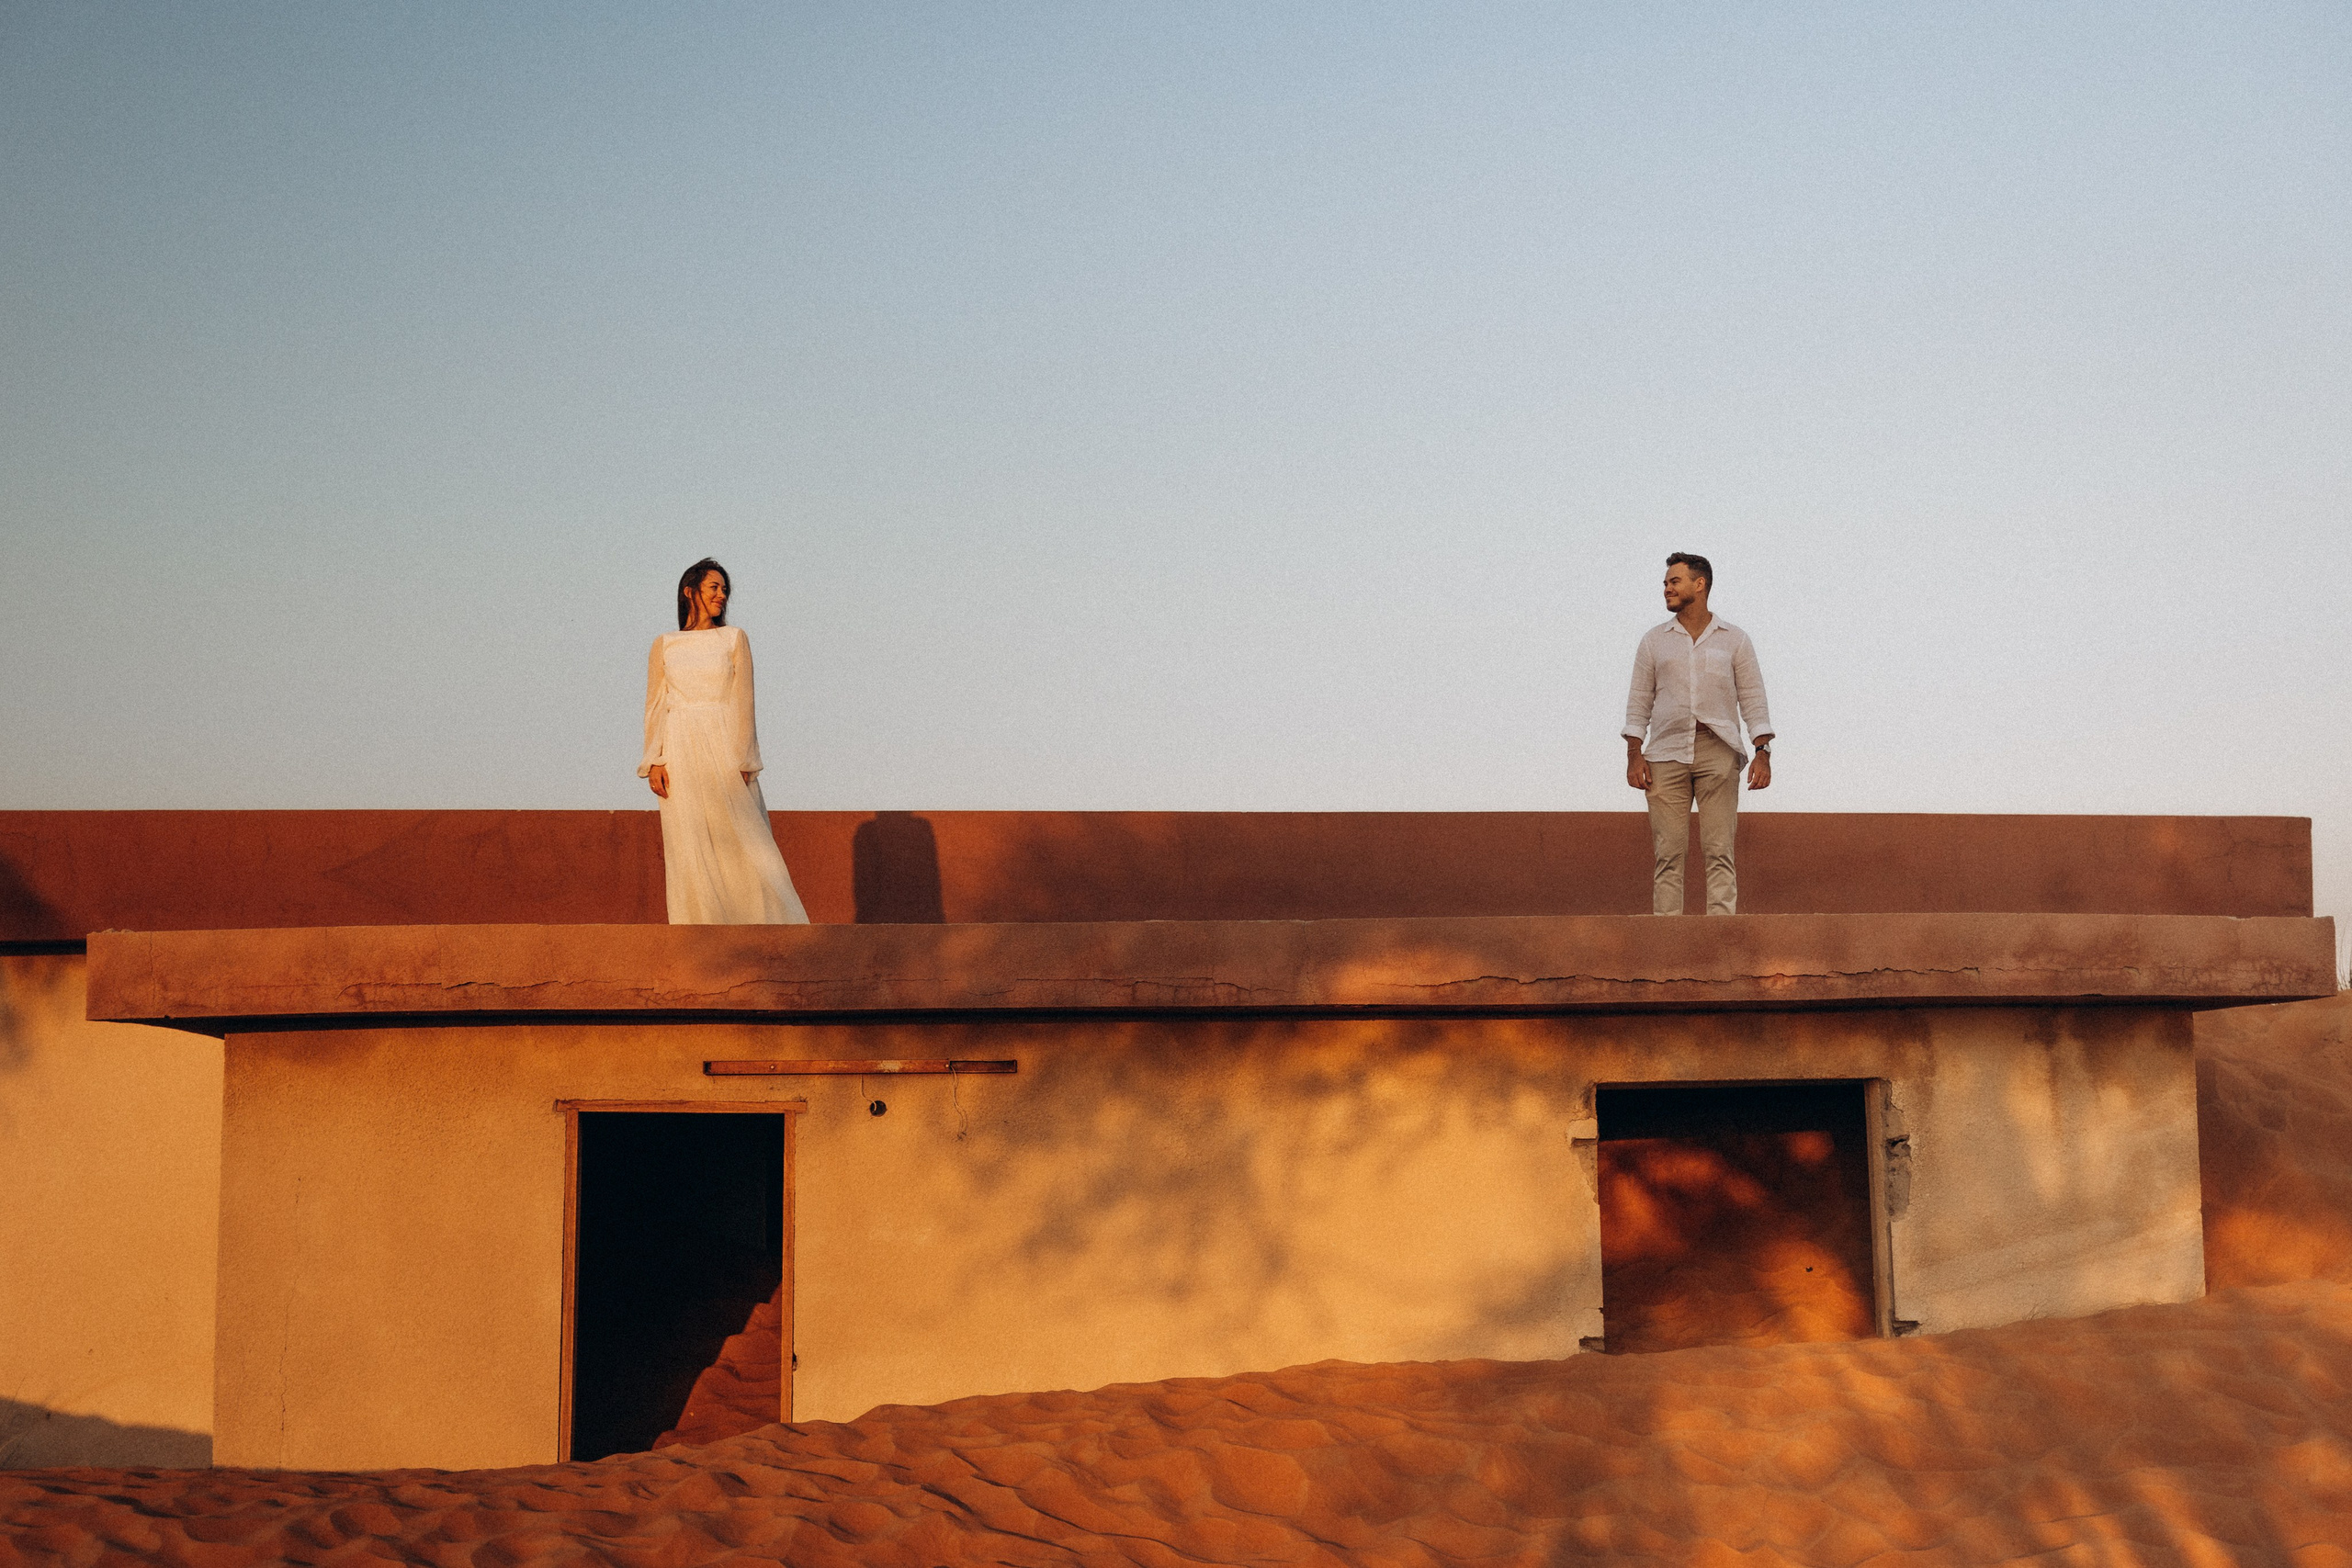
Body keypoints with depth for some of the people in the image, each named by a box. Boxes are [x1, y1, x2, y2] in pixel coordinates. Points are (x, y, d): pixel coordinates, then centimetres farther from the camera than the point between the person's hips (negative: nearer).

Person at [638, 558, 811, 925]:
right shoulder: (664, 645, 10)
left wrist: (742, 761, -7)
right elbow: (655, 707, 8)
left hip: (725, 751, -1)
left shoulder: (734, 639, 8)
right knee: (689, 847, -1)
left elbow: (743, 703, 2)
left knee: (739, 842, -5)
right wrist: (655, 761, -4)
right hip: (681, 755, 1)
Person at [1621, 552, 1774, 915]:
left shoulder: (1734, 640, 10)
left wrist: (1763, 753, -4)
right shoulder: (1654, 641, 14)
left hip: (1718, 752, -1)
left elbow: (1753, 700, 7)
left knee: (1719, 851, -7)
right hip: (1666, 753, 1)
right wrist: (1634, 755, 0)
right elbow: (1639, 702, 11)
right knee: (1667, 853, -3)